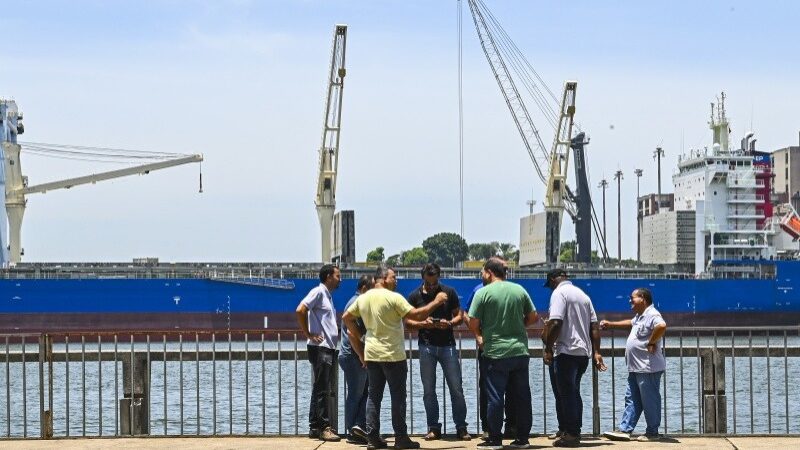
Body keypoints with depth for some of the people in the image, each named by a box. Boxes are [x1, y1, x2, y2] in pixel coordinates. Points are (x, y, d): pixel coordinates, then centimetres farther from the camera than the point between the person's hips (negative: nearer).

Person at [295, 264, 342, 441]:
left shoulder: (328, 295, 20)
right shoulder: (318, 292, -8)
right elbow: (300, 310, -20)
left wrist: (337, 334, 14)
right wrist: (308, 334, -16)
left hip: (329, 348, 9)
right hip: (320, 347, -9)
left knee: (320, 389, 10)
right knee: (321, 389, -8)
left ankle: (315, 427, 13)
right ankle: (323, 427, -8)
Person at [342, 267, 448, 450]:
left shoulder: (362, 298, 7)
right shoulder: (394, 298, -13)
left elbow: (346, 317, 16)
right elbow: (417, 315, -17)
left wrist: (358, 337, 19)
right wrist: (436, 302, -6)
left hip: (371, 354, 6)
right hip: (393, 355, -6)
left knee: (373, 396, 9)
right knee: (398, 397, 2)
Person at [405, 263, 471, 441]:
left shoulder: (449, 292, 1)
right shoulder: (415, 296, 2)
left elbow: (459, 316, 5)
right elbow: (408, 322, 4)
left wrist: (449, 323, -16)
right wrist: (423, 324, -15)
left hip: (447, 345, -1)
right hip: (426, 346, 1)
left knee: (456, 388, -3)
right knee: (429, 390, 3)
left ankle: (461, 428, 5)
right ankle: (434, 428, 11)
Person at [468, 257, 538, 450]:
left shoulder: (483, 293, -7)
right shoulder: (519, 290, 6)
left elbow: (473, 323, -8)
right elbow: (533, 316, 10)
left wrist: (479, 336, 11)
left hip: (496, 353, -4)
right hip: (520, 351, 4)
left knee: (495, 397, 2)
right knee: (522, 396, 9)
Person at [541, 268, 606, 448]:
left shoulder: (559, 293, -8)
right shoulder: (582, 294, 17)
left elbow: (555, 323, -20)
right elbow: (594, 326, 14)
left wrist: (548, 349, -15)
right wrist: (596, 352, 14)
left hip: (566, 351, -8)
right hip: (584, 352, 8)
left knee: (565, 394, -4)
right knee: (574, 392, 16)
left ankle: (570, 434, -5)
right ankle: (574, 431, 21)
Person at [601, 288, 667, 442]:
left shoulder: (652, 315, -17)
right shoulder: (639, 316, 17)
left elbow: (662, 326, -36)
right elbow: (630, 323, 39)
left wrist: (651, 342, -25)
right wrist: (610, 325, 37)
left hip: (648, 368, -11)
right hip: (635, 367, 11)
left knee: (650, 401, -2)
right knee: (631, 400, 11)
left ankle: (652, 432, 5)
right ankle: (625, 430, 13)